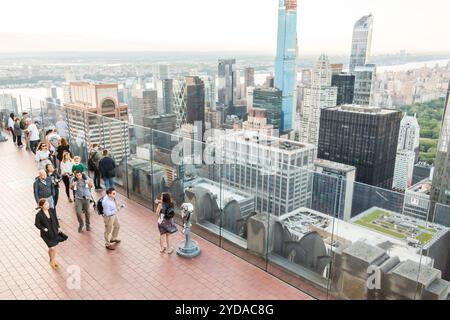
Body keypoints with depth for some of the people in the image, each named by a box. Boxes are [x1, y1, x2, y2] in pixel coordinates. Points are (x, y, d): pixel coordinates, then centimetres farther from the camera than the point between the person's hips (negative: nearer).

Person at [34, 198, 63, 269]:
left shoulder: (52, 210, -9)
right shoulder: (39, 215, -21)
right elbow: (37, 224, -8)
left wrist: (58, 227, 5)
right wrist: (44, 229, -20)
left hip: (54, 232, 4)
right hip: (46, 234, -4)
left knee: (53, 247, 17)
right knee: (52, 248, -2)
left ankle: (54, 260, 41)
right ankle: (51, 261, 26)